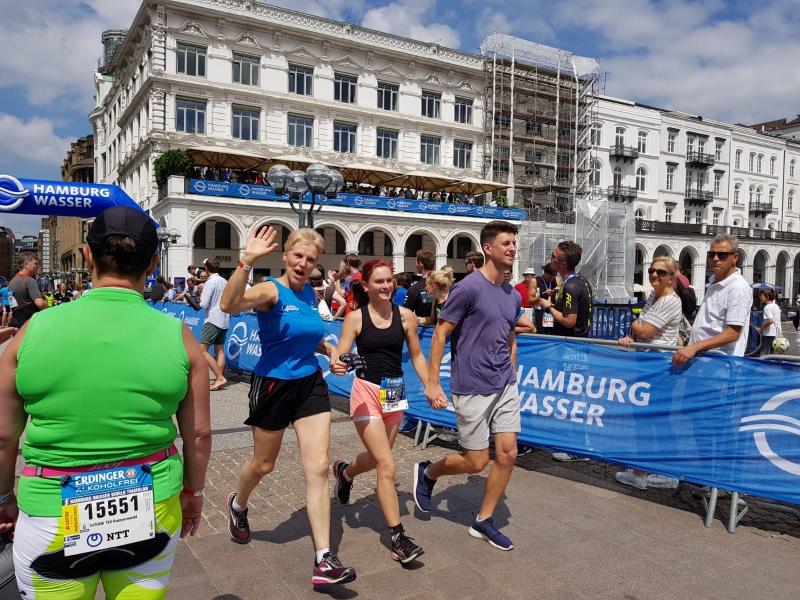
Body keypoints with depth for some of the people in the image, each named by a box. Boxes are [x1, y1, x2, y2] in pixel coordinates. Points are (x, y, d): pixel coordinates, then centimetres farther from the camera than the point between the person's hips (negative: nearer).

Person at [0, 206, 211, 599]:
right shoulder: (177, 336, -10)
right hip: (150, 512, 1)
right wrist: (193, 491, 15)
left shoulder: (36, 330, -9)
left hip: (52, 518, 0)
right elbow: (199, 433, -2)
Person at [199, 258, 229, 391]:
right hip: (224, 320, 8)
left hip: (213, 319, -8)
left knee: (202, 350, -6)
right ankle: (219, 380, 6)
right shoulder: (225, 282, 11)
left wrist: (201, 295, 6)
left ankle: (220, 377, -11)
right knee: (219, 350, 9)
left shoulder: (210, 282, -11)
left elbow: (203, 304, -13)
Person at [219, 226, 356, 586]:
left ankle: (324, 560, 5)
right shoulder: (271, 290, -17)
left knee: (318, 468, -1)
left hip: (310, 384, 5)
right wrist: (247, 261, -50)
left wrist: (327, 347, 3)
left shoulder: (310, 292, 3)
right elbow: (229, 305, -39)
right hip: (273, 385, -5)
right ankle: (237, 505, 52)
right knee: (263, 464, 16)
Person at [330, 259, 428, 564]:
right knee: (387, 466, -10)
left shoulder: (405, 316, 0)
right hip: (366, 393, -4)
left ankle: (344, 472, 55)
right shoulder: (355, 318, -7)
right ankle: (398, 538, 2)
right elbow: (341, 358, -8)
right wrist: (337, 366, -31)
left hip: (395, 393, 4)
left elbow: (416, 356, 9)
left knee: (377, 458, 21)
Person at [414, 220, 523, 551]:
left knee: (507, 455, 4)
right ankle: (427, 473, 31)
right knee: (476, 461, 2)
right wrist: (432, 383, -14)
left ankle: (483, 521, 22)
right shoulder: (468, 287, -13)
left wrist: (511, 378, 18)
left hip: (505, 388, 7)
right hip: (472, 389, -6)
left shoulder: (513, 295, 8)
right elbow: (440, 333, -12)